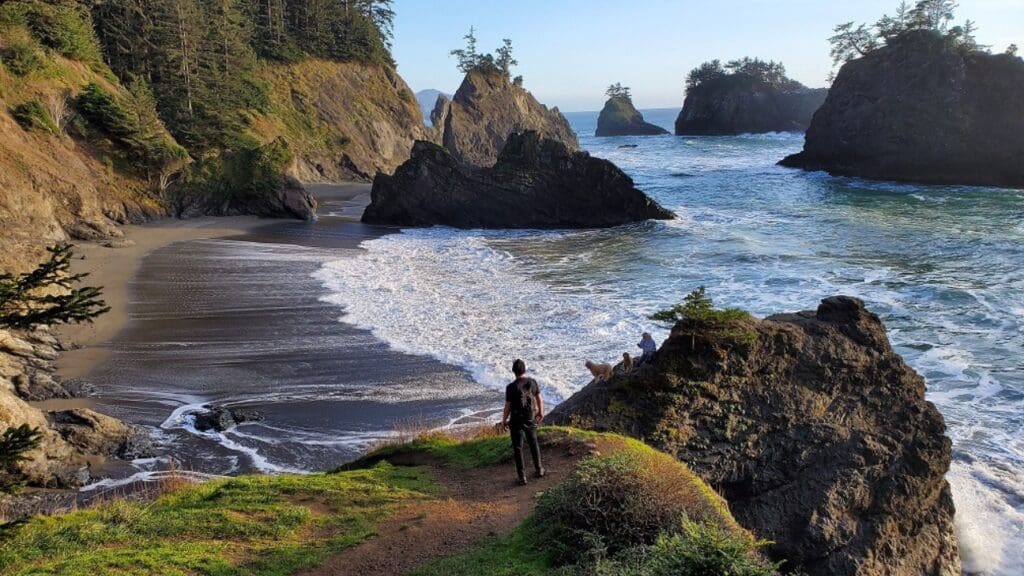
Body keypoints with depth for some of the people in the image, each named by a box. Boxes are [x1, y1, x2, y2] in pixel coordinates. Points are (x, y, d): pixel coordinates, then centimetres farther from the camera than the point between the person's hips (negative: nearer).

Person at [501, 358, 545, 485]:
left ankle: (521, 476, 13)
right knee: (533, 443, 23)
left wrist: (503, 421, 1)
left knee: (518, 448, 8)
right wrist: (541, 412, 21)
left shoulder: (511, 387, -21)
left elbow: (507, 407, -15)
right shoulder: (533, 382, -9)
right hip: (531, 419, 4)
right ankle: (538, 469, 35)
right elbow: (540, 399, 4)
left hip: (516, 421, -4)